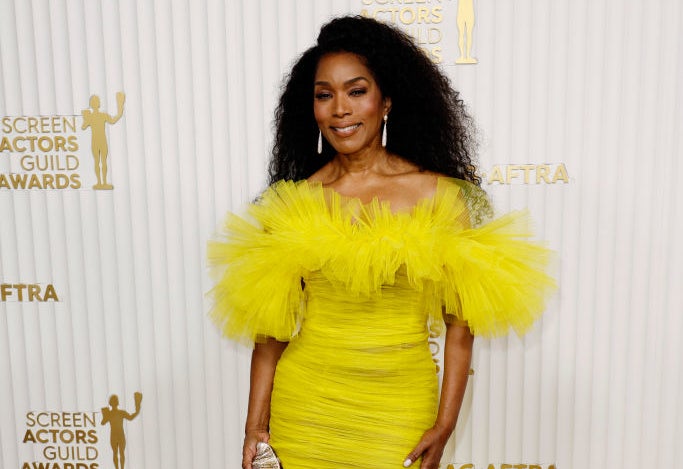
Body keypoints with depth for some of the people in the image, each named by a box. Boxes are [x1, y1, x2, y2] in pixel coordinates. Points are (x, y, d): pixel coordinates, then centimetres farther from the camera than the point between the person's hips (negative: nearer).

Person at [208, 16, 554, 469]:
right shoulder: (294, 201, -3)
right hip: (307, 402, 1)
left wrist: (445, 424, -6)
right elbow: (271, 324, -1)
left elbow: (461, 321, -5)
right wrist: (256, 424, -1)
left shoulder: (438, 194, -7)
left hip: (400, 407, -1)